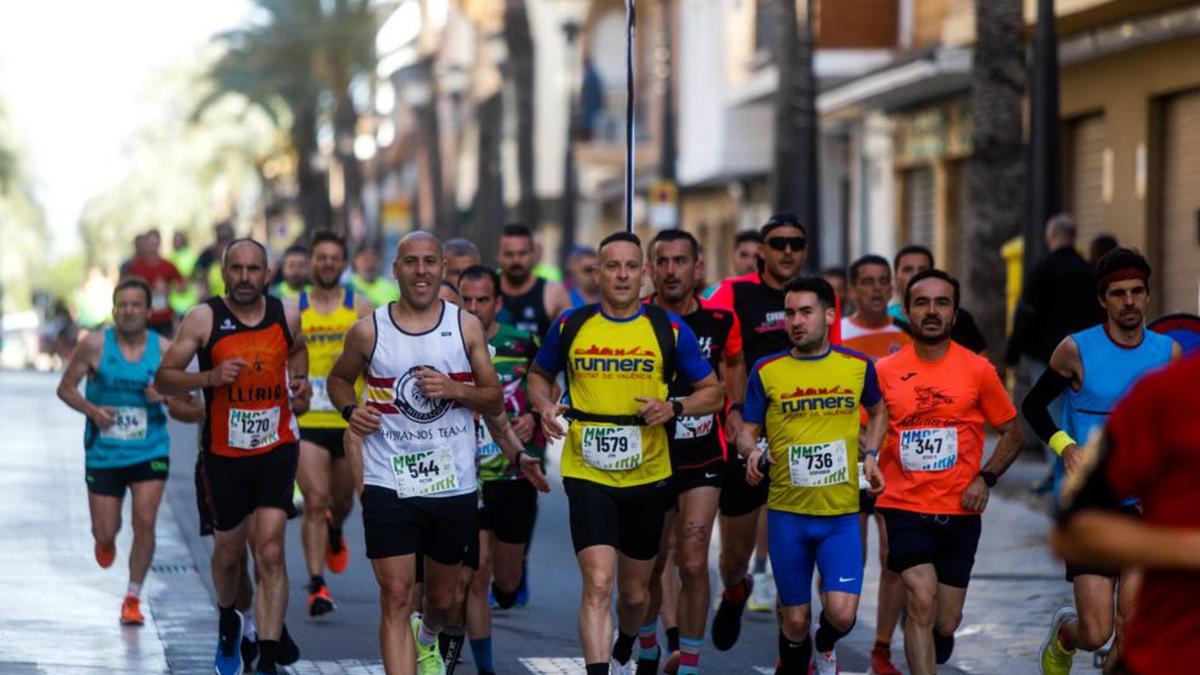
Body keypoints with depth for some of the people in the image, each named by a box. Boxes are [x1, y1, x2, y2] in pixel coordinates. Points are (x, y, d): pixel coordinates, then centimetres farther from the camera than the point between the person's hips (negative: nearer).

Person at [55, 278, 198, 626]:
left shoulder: (165, 349, -5)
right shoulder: (95, 345, -8)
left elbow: (186, 411, 1)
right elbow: (66, 388, 2)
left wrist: (167, 397, -20)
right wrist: (92, 410, -16)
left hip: (150, 451, 0)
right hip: (103, 453, 0)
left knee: (145, 522, -12)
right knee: (106, 533, 3)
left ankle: (133, 598, 5)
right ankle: (105, 540, 43)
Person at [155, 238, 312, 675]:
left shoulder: (286, 316, 0)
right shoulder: (204, 319, -8)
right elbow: (163, 380, -7)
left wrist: (300, 384, 7)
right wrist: (210, 377, -23)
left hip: (276, 449, 0)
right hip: (224, 454, 0)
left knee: (270, 552, -14)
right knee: (228, 553, 15)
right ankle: (228, 622, 47)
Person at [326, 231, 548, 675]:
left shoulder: (466, 327, 2)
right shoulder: (368, 331, 0)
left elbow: (494, 401, 6)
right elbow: (338, 379, 17)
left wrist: (456, 390, -14)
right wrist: (351, 410, -4)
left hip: (454, 484, 2)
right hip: (389, 484, -2)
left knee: (442, 597, 17)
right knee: (396, 597, -11)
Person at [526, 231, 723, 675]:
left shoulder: (669, 329, -1)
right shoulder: (571, 325, 0)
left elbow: (712, 392, 6)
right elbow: (539, 375, 18)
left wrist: (674, 409, -13)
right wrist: (545, 406, -4)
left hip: (648, 476, 2)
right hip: (588, 475, -1)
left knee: (635, 592, 16)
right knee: (597, 584, -18)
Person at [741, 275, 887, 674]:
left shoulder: (858, 366, 3)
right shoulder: (767, 371, -1)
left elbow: (878, 412, 22)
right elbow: (747, 431, 6)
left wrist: (870, 454, 5)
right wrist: (752, 452, -16)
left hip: (841, 513, 0)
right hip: (787, 512, 0)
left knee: (842, 613, -12)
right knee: (795, 619, 5)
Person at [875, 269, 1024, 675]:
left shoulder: (978, 370, 0)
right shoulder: (884, 372, 0)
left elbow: (1012, 433, 8)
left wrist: (985, 478, -5)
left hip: (960, 512, 1)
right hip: (903, 507, -1)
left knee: (945, 622, 8)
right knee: (922, 600, -20)